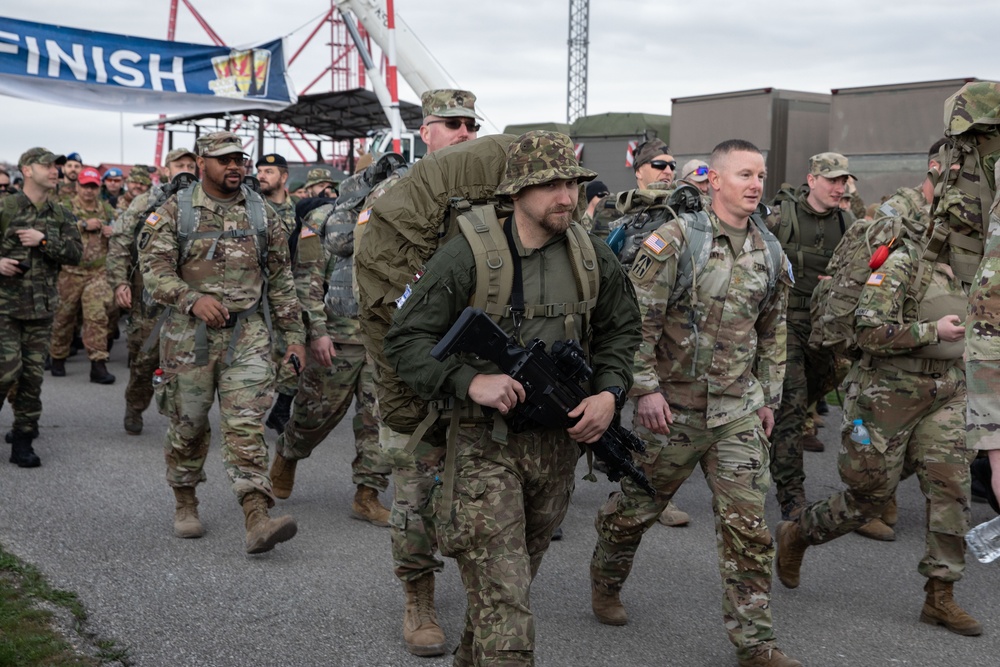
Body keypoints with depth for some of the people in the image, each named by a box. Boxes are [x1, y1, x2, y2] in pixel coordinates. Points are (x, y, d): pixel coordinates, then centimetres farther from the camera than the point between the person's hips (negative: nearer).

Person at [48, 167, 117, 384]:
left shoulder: (106, 209, 11)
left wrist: (114, 231, -2)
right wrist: (84, 225, -18)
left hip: (98, 272, 2)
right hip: (70, 271, -2)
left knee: (98, 317, -8)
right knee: (64, 317, 9)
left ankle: (98, 364, -8)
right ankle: (57, 359, 26)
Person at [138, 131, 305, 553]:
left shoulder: (261, 213, 8)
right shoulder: (175, 212, 0)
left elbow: (280, 280, 11)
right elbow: (153, 269, -7)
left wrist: (294, 334, 8)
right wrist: (193, 299, -23)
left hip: (248, 335, 1)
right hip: (190, 336, -1)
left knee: (246, 428, -8)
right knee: (188, 427, 11)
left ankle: (257, 519, -14)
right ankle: (185, 504, 31)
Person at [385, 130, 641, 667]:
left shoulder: (592, 257, 1)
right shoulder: (468, 255, -13)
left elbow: (622, 329, 15)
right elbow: (404, 339, -12)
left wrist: (609, 391, -2)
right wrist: (470, 382, -25)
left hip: (559, 440, 6)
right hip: (487, 443, -5)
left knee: (520, 575, 22)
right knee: (501, 602, -10)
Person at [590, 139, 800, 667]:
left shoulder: (770, 253, 7)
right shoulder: (673, 241, -11)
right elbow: (637, 320, -13)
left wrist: (768, 397, 16)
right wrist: (646, 388, -17)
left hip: (739, 411, 4)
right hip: (673, 406, -4)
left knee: (747, 523, 2)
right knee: (636, 506, 12)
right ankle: (605, 583, 40)